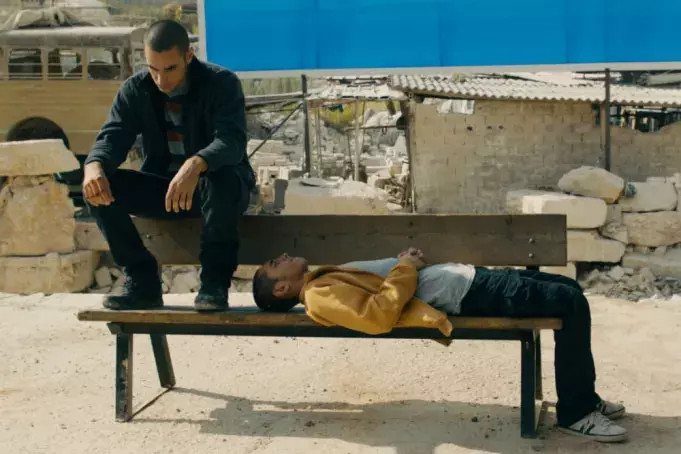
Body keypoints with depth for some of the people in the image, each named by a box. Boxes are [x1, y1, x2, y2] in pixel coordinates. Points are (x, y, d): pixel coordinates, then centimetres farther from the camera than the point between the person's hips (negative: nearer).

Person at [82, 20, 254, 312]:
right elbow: (112, 137, -8)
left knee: (223, 177, -40)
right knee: (97, 185, -20)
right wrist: (94, 165, -34)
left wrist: (195, 165, -48)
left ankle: (214, 283, -26)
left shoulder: (222, 83, -11)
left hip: (220, 188, -4)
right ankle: (142, 282, -13)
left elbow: (232, 140, -26)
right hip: (161, 188, 4)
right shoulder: (135, 90, 2)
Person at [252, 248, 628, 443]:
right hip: (464, 295, -10)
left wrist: (405, 262, 3)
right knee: (570, 303, -14)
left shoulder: (325, 281, 16)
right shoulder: (321, 296, -13)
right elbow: (378, 315, -28)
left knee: (568, 288, 14)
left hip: (466, 277, 10)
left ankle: (584, 396, 19)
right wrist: (406, 269, -17)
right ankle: (574, 413, -4)